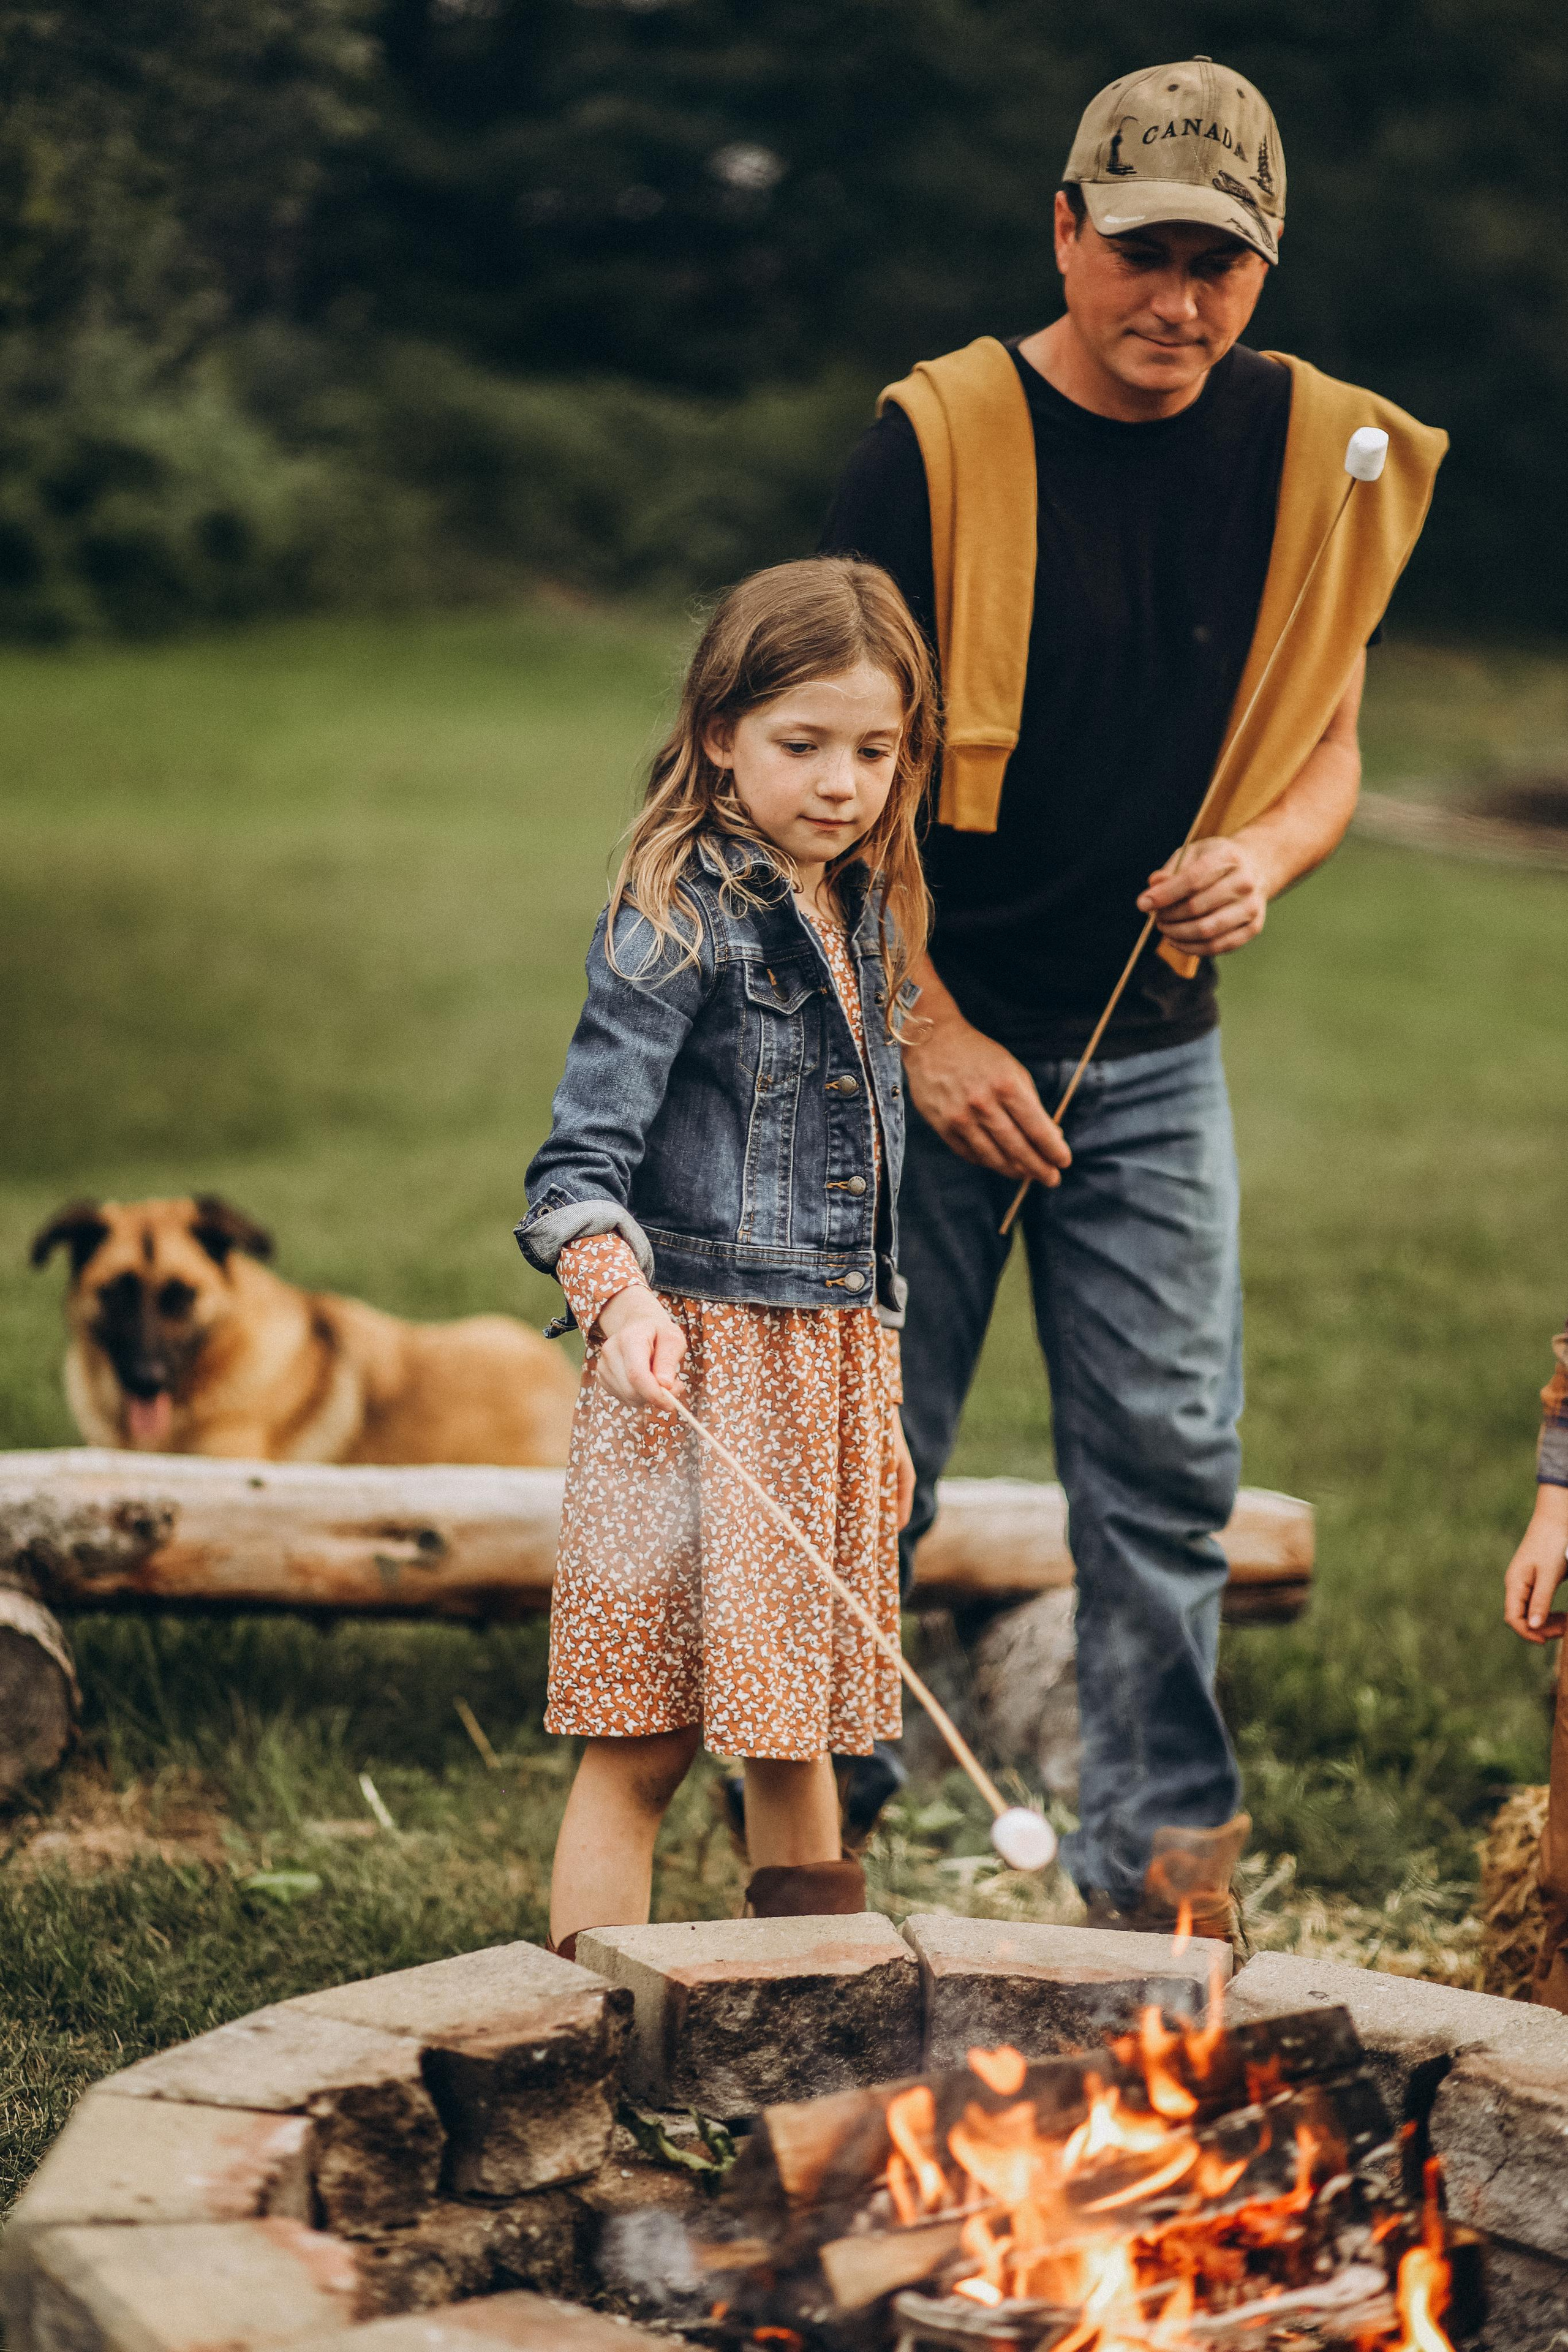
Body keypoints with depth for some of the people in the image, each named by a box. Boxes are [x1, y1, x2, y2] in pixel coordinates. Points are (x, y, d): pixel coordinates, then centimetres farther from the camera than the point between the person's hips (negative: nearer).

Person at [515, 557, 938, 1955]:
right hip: (698, 1358, -7)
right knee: (644, 1740, -6)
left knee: (797, 1732, 14)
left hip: (836, 1362, 7)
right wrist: (621, 1299, -35)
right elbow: (582, 1157, -15)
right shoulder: (681, 918, -9)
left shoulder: (871, 920, 14)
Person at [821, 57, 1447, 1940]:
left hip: (1154, 1055, 3)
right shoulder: (935, 437, -9)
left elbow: (1327, 749, 10)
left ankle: (1160, 1865, 18)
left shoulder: (1316, 454, 1)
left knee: (1166, 1467, 4)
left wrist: (1261, 859, -13)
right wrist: (928, 1030, -13)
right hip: (927, 1031, -3)